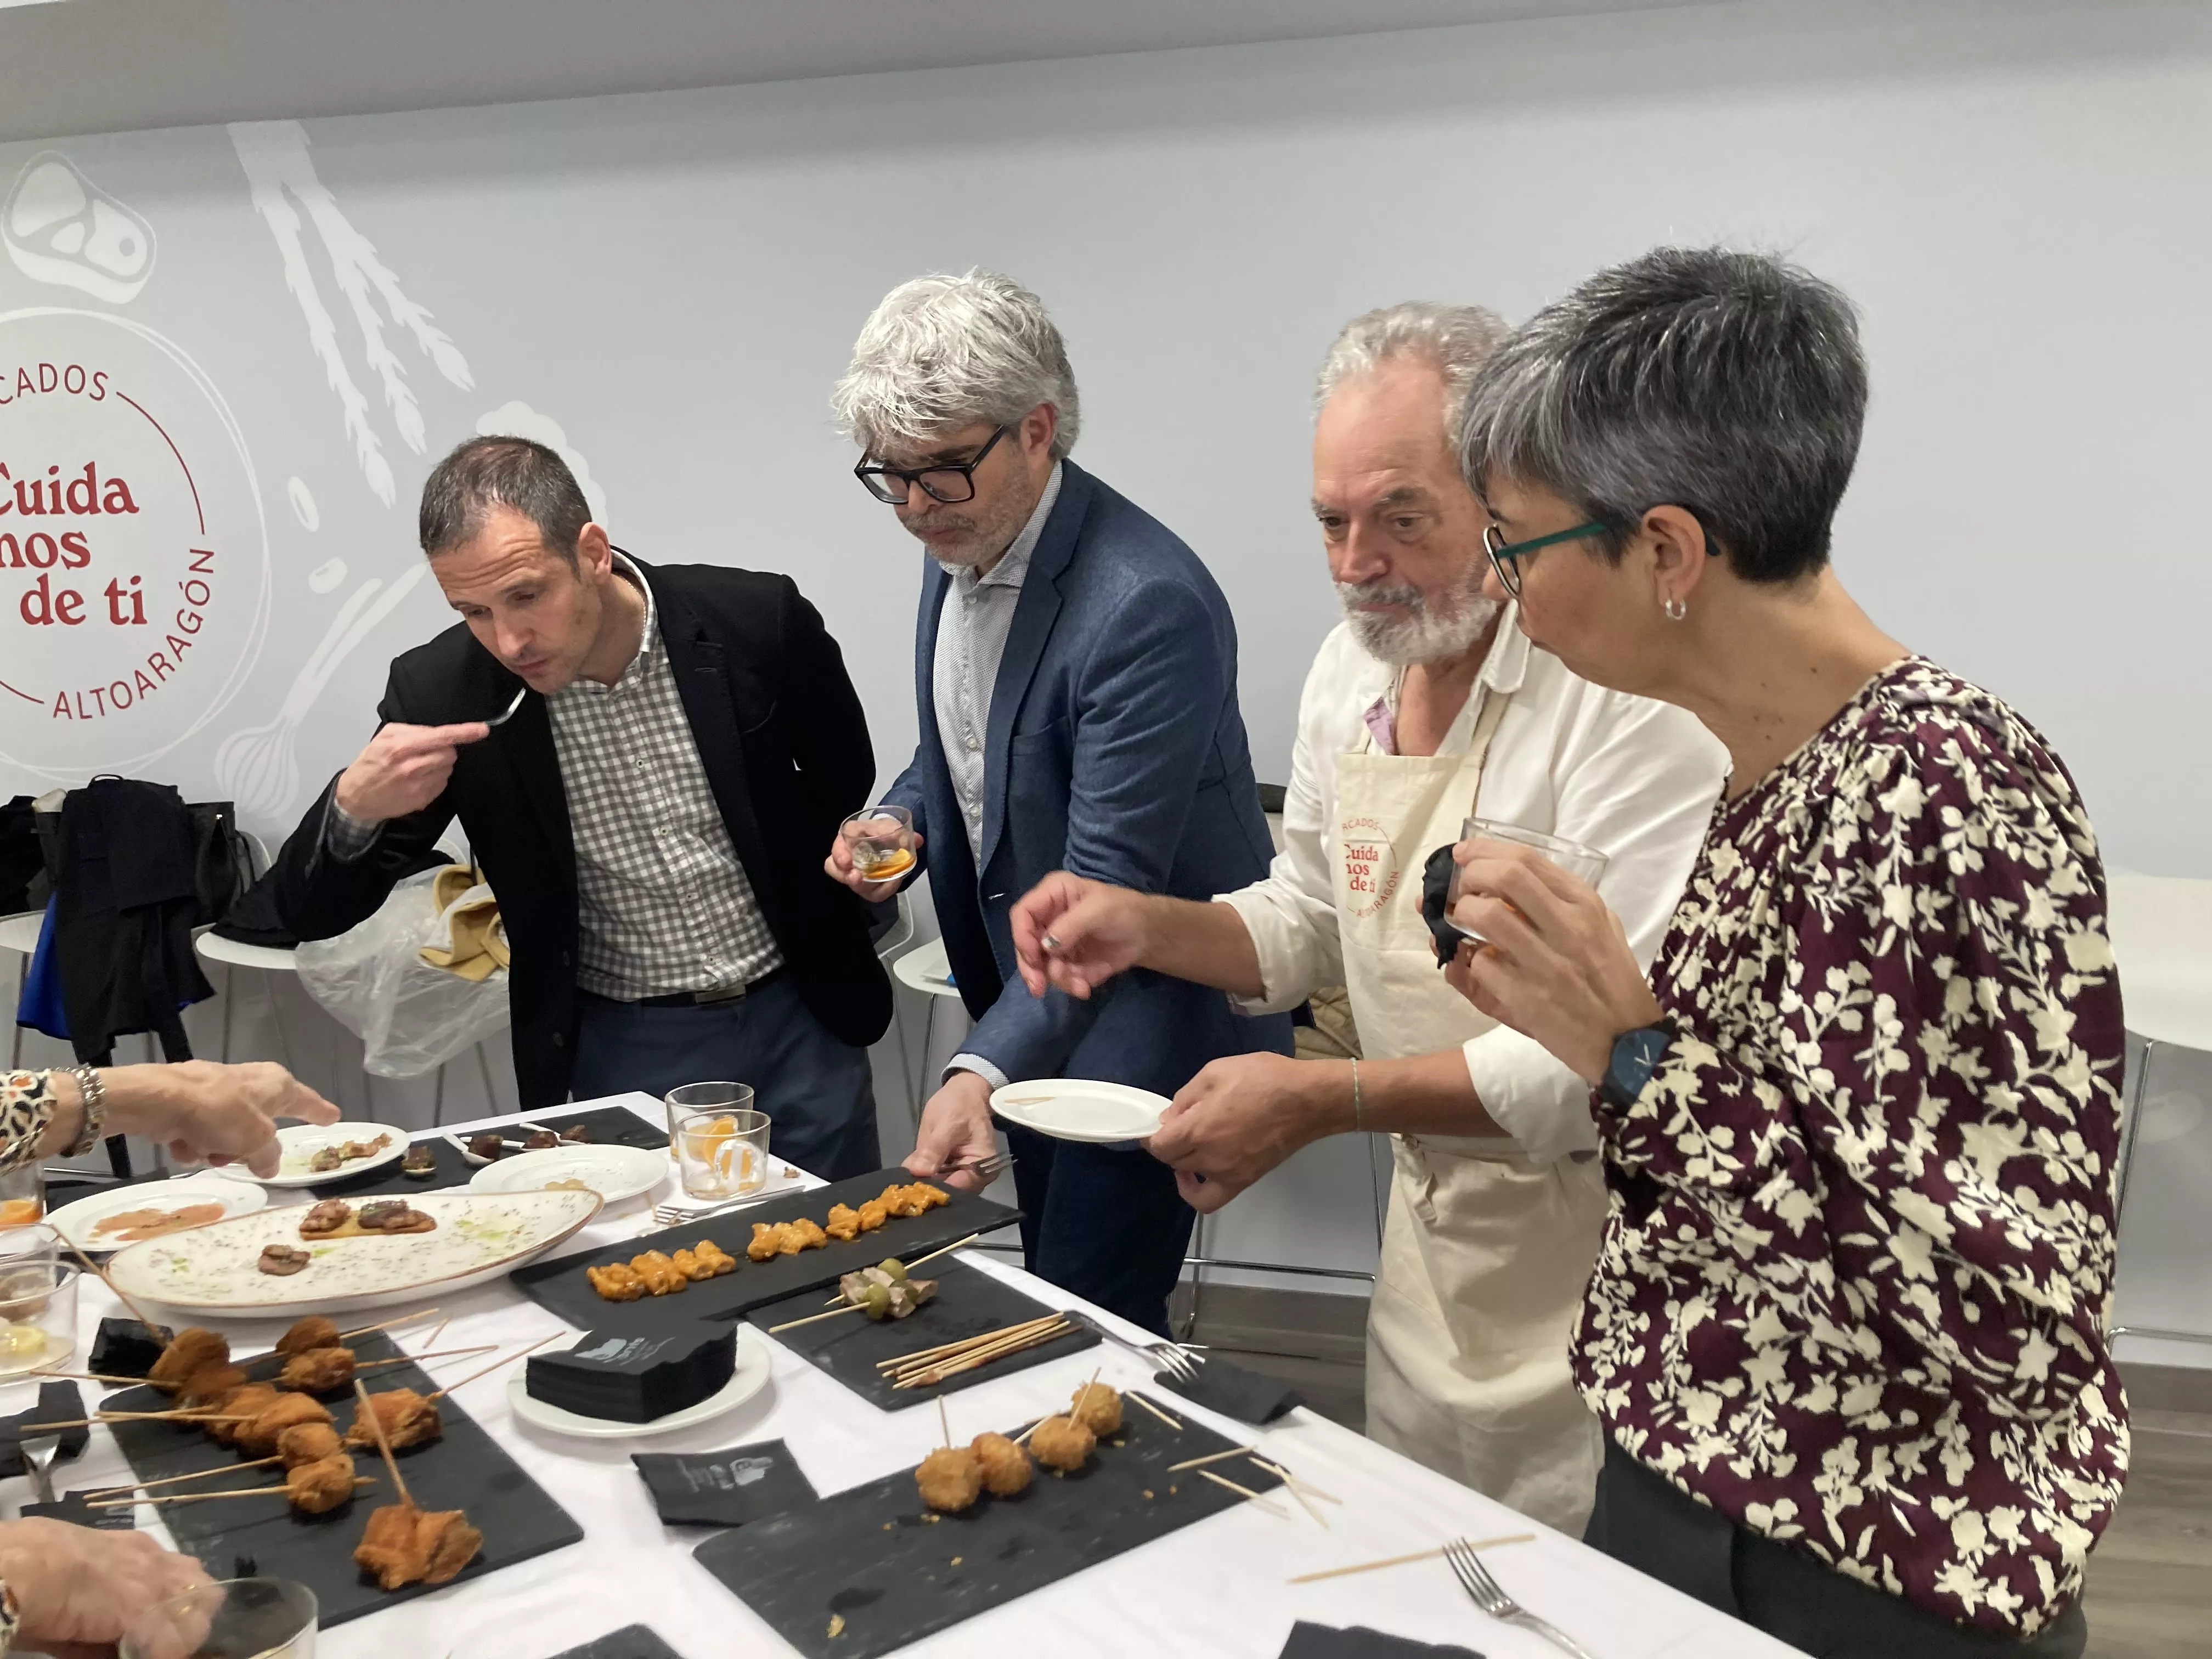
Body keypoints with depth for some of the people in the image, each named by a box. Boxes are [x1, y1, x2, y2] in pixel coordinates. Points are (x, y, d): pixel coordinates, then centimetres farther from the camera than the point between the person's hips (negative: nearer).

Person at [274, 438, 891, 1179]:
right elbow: (312, 912, -8)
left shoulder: (759, 621, -14)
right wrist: (355, 806, -28)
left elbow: (846, 780, 6)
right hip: (623, 1054, 0)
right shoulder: (441, 691, -13)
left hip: (799, 1019, 1)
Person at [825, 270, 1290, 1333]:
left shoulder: (1149, 604, -27)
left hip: (1144, 1019, -8)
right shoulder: (957, 545, 1)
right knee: (1047, 1293, 21)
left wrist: (983, 1069, -37)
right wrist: (900, 822, -4)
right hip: (1028, 1003, 9)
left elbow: (1106, 890, -30)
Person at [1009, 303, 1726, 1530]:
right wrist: (1145, 926, -4)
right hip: (1426, 1236, 7)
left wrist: (1329, 1099, -29)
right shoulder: (1351, 667, 3)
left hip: (1589, 1277, -7)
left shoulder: (1624, 692, -22)